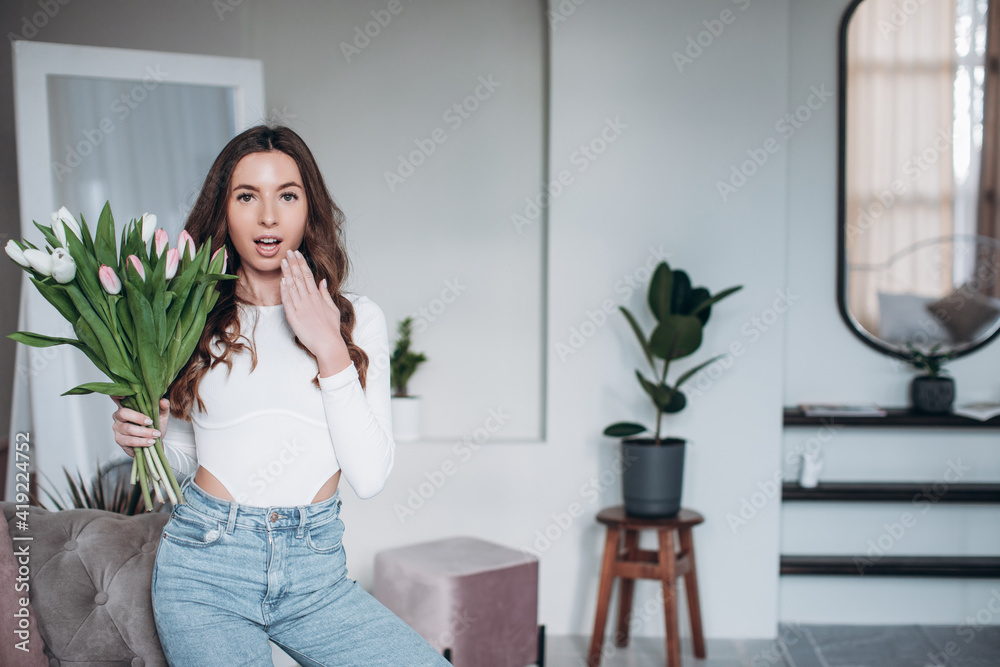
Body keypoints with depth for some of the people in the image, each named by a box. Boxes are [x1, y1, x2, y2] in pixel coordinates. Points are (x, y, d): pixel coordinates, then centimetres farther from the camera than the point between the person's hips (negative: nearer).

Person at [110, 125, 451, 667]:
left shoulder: (358, 318, 3)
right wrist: (146, 437, -7)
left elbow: (369, 476, -6)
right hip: (206, 565, -1)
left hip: (316, 574, 1)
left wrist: (329, 350, -10)